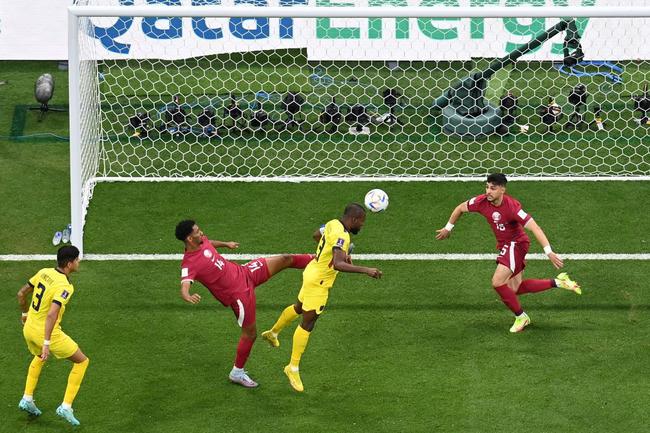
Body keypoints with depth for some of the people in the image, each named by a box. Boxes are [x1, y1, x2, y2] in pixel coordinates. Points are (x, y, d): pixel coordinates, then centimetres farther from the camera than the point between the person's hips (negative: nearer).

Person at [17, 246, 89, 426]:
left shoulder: (44, 272, -1)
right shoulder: (64, 286, -24)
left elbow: (21, 293, 10)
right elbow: (52, 314, -34)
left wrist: (25, 313, 28)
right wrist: (47, 344, -32)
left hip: (29, 329, 8)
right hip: (47, 333, -8)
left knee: (38, 357, 39)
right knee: (82, 361, 10)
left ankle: (27, 399, 37)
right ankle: (66, 407, 9)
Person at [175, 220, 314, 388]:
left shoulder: (202, 241, -3)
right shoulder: (189, 265, -27)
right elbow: (184, 287, -41)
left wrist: (225, 244, 40)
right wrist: (188, 297, -64)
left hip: (243, 272, 7)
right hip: (238, 293, -7)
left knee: (286, 259, 7)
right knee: (250, 333, 3)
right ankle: (237, 373, 23)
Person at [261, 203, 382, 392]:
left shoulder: (333, 224, -1)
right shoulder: (341, 236, -30)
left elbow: (316, 235, 20)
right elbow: (338, 265, -43)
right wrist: (365, 270, -47)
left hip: (313, 272, 10)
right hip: (318, 282, -10)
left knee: (299, 307, 32)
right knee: (308, 323, -1)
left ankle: (273, 333, 54)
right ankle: (293, 368, 7)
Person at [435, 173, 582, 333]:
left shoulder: (511, 207, -28)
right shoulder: (482, 202, -10)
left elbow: (534, 227, -31)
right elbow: (460, 208, 10)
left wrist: (549, 252, -38)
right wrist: (448, 228, 19)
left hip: (516, 244, -7)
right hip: (504, 246, 7)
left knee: (497, 282, -19)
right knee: (514, 289, 8)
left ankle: (521, 317, 1)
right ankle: (557, 282, 19)